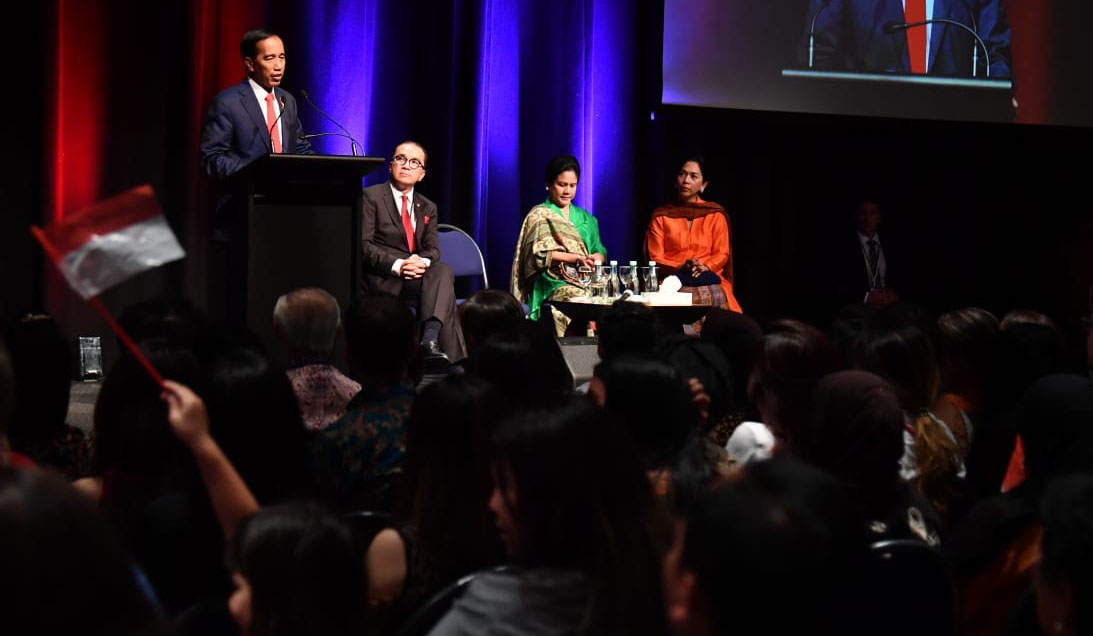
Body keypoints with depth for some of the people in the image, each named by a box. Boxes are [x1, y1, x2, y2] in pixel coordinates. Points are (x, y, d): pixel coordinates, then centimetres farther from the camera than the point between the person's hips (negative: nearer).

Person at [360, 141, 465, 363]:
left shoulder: (428, 208, 22)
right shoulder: (370, 197, 3)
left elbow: (433, 250, 10)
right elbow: (363, 245, -7)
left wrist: (421, 261, -16)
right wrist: (397, 265, -22)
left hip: (418, 274, 5)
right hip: (380, 279, -5)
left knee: (442, 271, -31)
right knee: (442, 289, -30)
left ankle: (430, 340, -47)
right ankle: (454, 359, -31)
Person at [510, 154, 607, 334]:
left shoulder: (585, 218, 26)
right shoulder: (539, 215, 8)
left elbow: (599, 251, 21)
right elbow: (539, 253, -5)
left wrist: (596, 258, -5)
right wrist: (576, 258, -14)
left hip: (588, 282, 5)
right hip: (554, 284, -5)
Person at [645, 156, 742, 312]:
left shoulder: (716, 214, 14)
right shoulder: (660, 216, 13)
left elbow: (722, 254, 9)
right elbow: (655, 258, 6)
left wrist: (705, 267, -13)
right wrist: (681, 268, -13)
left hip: (709, 275, 1)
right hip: (673, 278, -1)